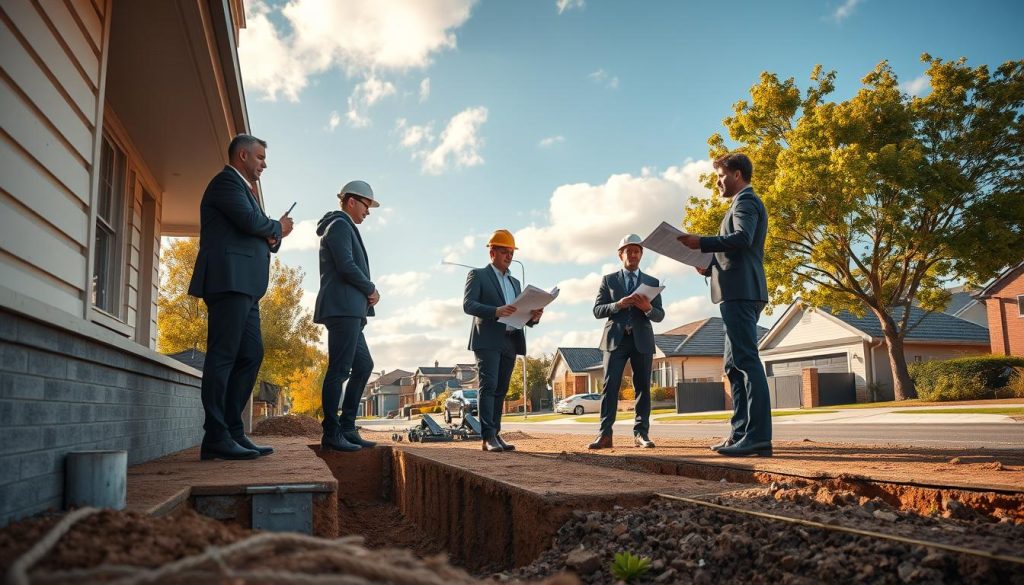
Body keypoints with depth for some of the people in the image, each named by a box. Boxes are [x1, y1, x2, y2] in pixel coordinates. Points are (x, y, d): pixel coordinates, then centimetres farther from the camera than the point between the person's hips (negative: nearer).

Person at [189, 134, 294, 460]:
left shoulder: (242, 189, 30)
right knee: (223, 355, -11)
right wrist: (278, 228, 3)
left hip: (244, 286, 10)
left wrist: (273, 236, 3)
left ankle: (233, 431, 9)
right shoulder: (226, 181, 0)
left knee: (251, 355, 6)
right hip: (229, 280, -10)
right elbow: (250, 221, -16)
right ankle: (216, 437, -11)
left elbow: (256, 234, 25)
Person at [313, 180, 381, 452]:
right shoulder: (340, 225, -6)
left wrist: (365, 295, 10)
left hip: (348, 311, 11)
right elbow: (346, 266, -18)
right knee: (339, 370, -9)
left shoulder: (343, 227, 26)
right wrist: (371, 289, -5)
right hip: (343, 308, -11)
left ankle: (347, 428, 14)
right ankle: (331, 434, -6)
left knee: (363, 366, 12)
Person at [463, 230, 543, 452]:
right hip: (488, 340, -6)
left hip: (510, 341, 6)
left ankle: (495, 435, 5)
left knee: (500, 390, 4)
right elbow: (468, 304, -8)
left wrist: (533, 317, -4)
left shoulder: (514, 283, 24)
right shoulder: (478, 275, 6)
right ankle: (488, 437, -18)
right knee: (488, 386, -14)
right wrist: (495, 311, -24)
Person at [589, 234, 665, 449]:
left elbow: (660, 316, 7)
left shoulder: (652, 282, 13)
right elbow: (597, 310, 2)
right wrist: (619, 304, -15)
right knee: (610, 385, -9)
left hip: (642, 339, 2)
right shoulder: (608, 280, 10)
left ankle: (641, 433, 6)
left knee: (643, 386, 2)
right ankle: (605, 434, -12)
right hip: (616, 338, -2)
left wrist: (648, 308, -15)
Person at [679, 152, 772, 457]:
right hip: (740, 292, 11)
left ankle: (758, 437, -15)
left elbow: (743, 238, -22)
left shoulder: (746, 201, -3)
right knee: (735, 365, 10)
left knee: (747, 362, -14)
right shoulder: (746, 203, 28)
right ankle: (741, 433, 12)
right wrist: (709, 268, 16)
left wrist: (702, 243, -18)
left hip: (740, 292, -11)